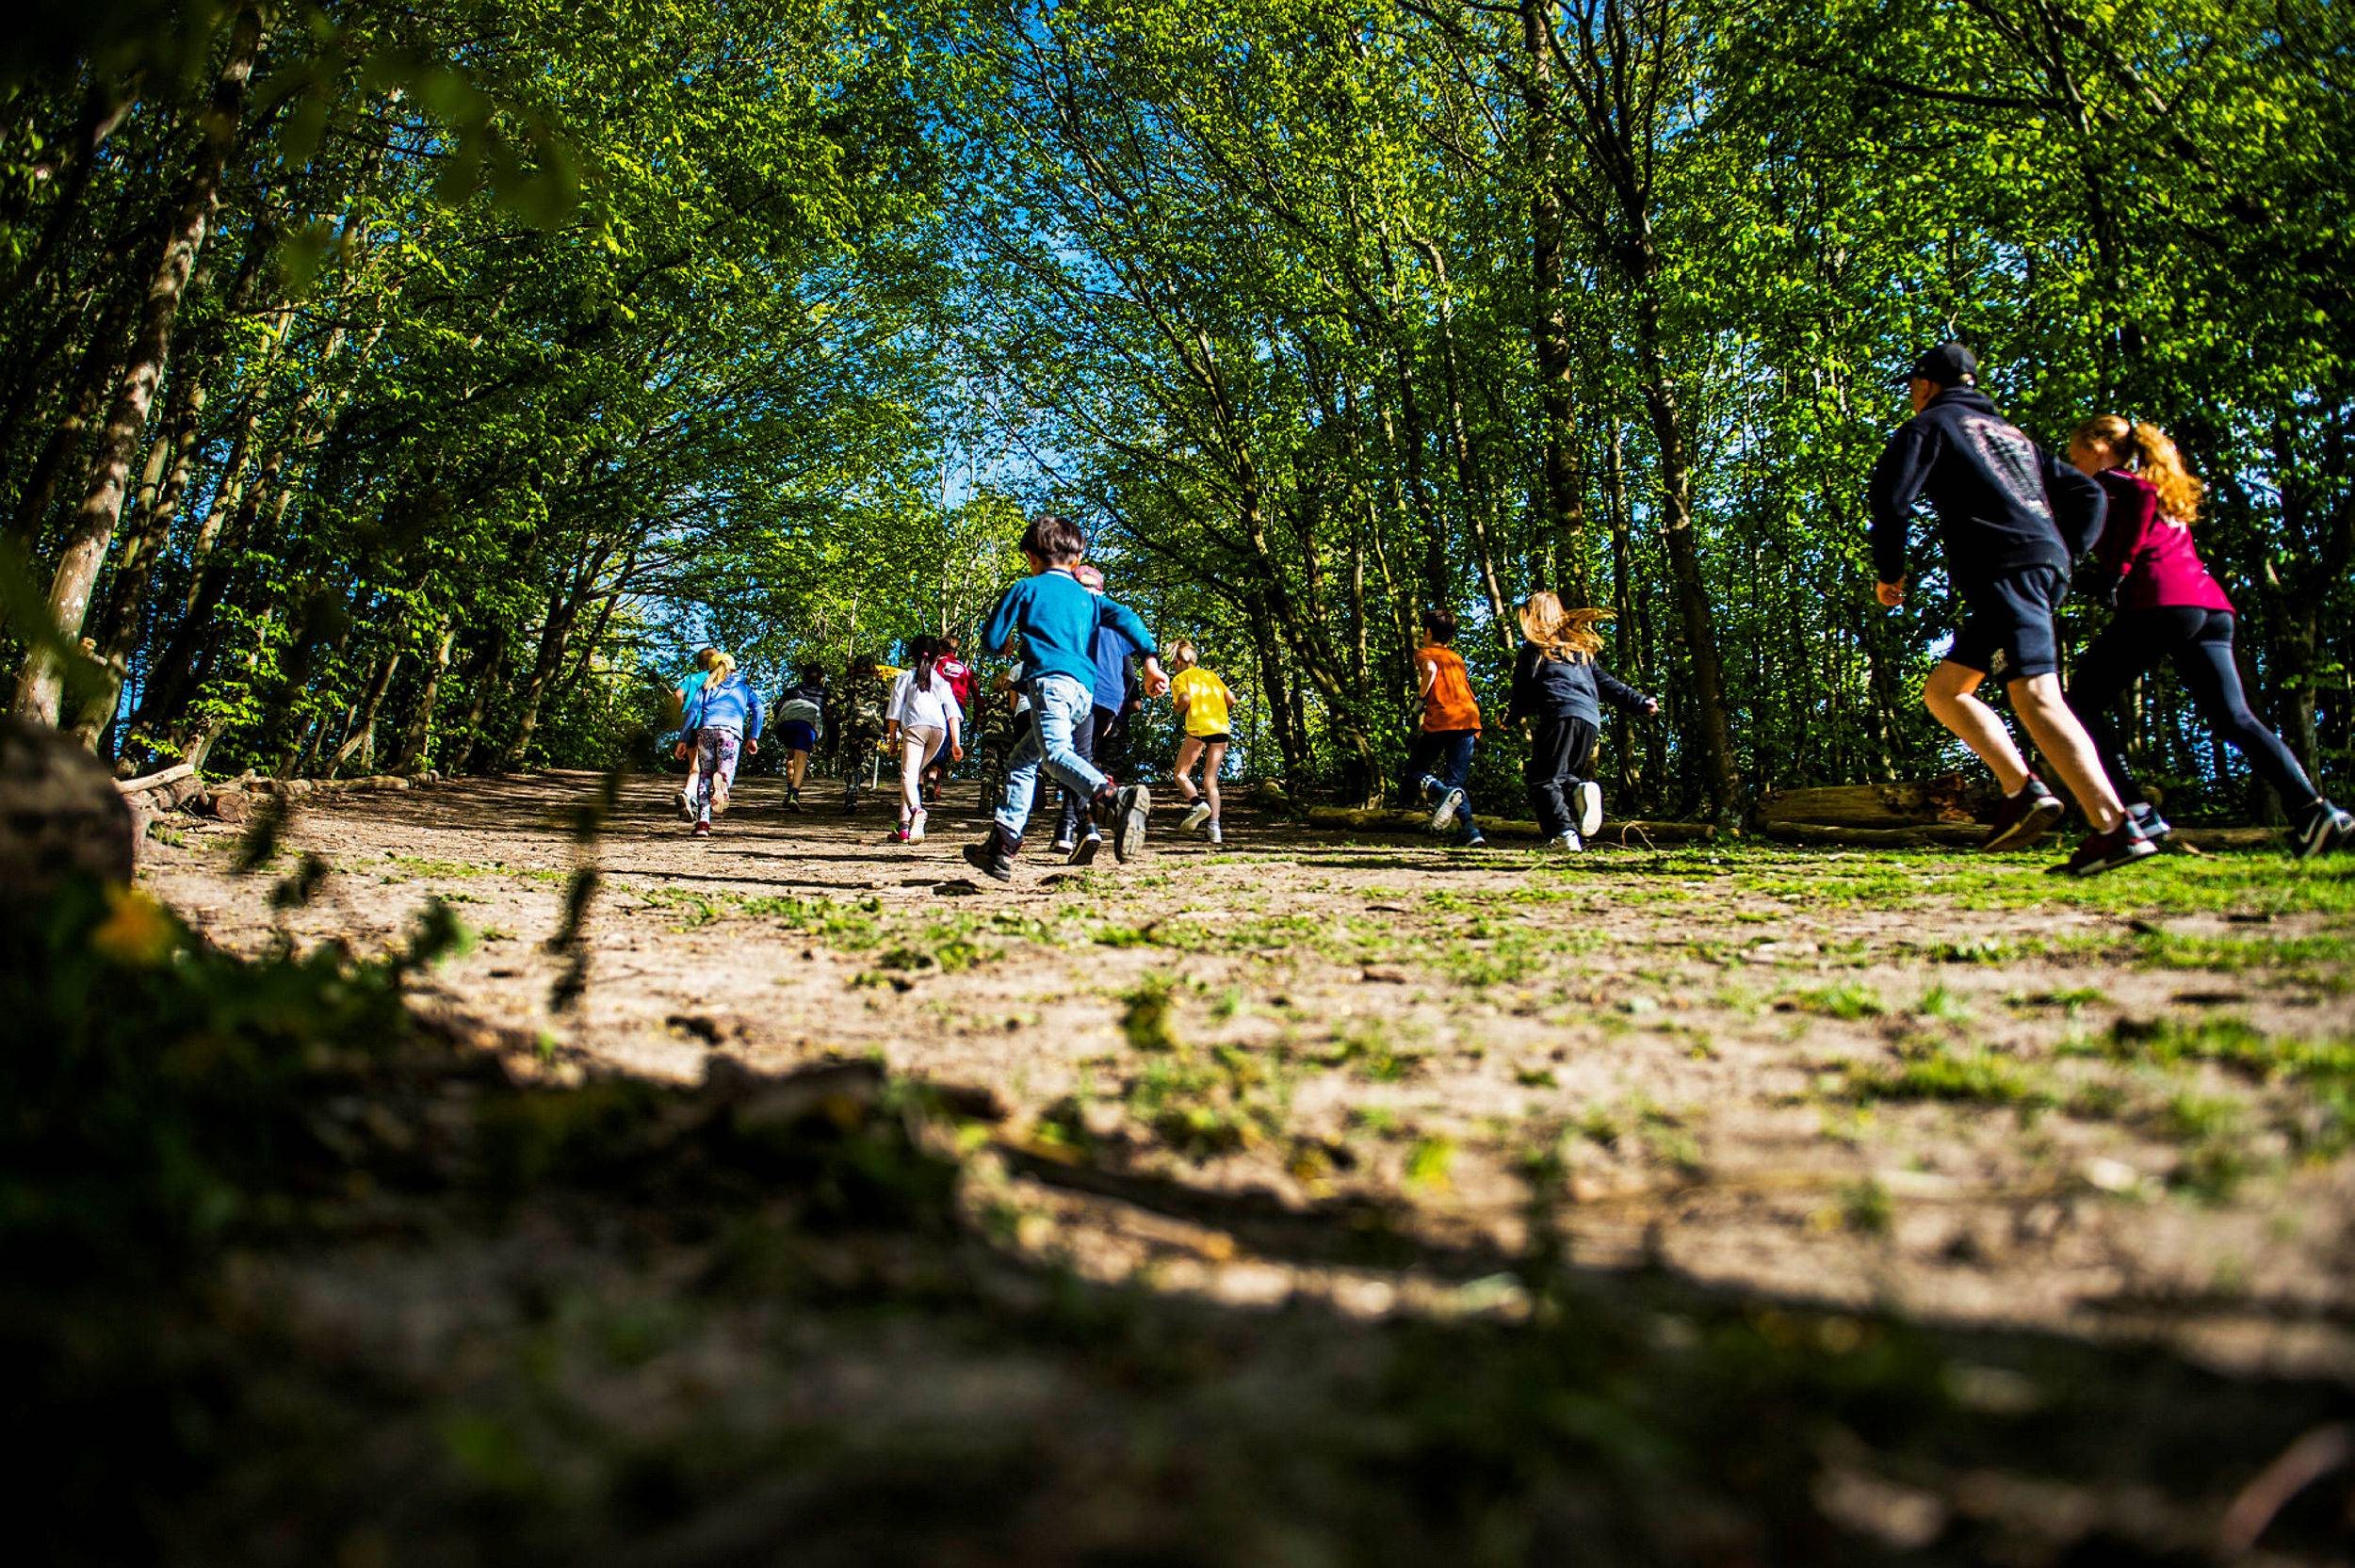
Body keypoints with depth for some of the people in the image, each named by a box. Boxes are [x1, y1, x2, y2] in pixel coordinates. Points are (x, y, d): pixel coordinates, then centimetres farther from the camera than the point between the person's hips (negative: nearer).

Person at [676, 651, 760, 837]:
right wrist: (753, 737, 6)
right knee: (726, 771, 0)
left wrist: (683, 739, 12)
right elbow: (757, 708, 10)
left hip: (706, 729, 1)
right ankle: (720, 780, -42)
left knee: (704, 774, 9)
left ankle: (703, 822, -7)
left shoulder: (706, 687, 26)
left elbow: (693, 710, 14)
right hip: (731, 730, -1)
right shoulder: (744, 686, 26)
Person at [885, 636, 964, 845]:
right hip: (939, 728, 3)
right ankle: (904, 826, 12)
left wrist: (892, 737, 16)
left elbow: (895, 710, 10)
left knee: (908, 775, -12)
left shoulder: (905, 677, 18)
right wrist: (956, 743, 8)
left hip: (914, 726, -3)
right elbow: (953, 712, 12)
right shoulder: (941, 681, 24)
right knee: (915, 773, 17)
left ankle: (916, 810, -44)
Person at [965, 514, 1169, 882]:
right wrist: (1150, 661, -2)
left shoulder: (1026, 588, 13)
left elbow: (991, 638, 14)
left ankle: (1116, 798, -55)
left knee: (1055, 752, -28)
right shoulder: (1087, 596, 26)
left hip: (1050, 680, -7)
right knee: (1021, 761, 17)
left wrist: (1005, 645, 38)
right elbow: (1125, 617, 8)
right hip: (1084, 691, 7)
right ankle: (1001, 848, 16)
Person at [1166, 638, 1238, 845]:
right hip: (1221, 729, 5)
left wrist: (1178, 711, 8)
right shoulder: (1211, 676, 23)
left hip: (1198, 728, -5)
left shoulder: (1180, 678, 9)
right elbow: (1231, 700, 13)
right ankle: (1214, 827, -7)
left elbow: (1185, 698, -12)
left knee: (1181, 774, 8)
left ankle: (1198, 803, -20)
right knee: (1211, 780, 7)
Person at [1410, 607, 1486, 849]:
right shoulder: (1458, 658, 26)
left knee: (1415, 769, 11)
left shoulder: (1424, 653, 8)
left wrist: (1421, 695, -4)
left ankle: (1444, 793, -20)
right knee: (1457, 780, 9)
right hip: (1469, 720, 5)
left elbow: (1430, 668, -16)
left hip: (1440, 720, -5)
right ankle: (1471, 833, -11)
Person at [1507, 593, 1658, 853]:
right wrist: (1640, 702, 20)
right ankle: (1579, 789, -20)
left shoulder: (1532, 650, 11)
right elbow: (1605, 682, 20)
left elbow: (1523, 693, 8)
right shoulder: (1581, 649, 27)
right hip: (1590, 718, 6)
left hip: (1558, 715, -6)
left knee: (1543, 780, -5)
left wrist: (1511, 718, 25)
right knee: (1563, 775, 16)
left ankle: (1564, 833, -26)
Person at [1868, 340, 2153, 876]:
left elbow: (1888, 495, -7)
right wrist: (2064, 556, 24)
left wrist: (1889, 572, 4)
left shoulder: (1930, 425, 9)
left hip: (2006, 568, -9)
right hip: (2046, 564, 9)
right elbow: (2087, 494, 28)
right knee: (1943, 691, 14)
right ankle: (2022, 791, 0)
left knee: (2035, 696, -18)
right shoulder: (2012, 434, 32)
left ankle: (2117, 828, -27)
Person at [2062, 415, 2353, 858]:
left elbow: (2144, 494, -12)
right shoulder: (2167, 493, 33)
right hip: (2212, 605, 8)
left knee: (2085, 701, -1)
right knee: (2234, 718, 6)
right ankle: (2313, 809, -9)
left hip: (2161, 601, -8)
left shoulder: (2107, 482, 8)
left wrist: (2118, 568, -12)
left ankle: (2137, 815, -12)